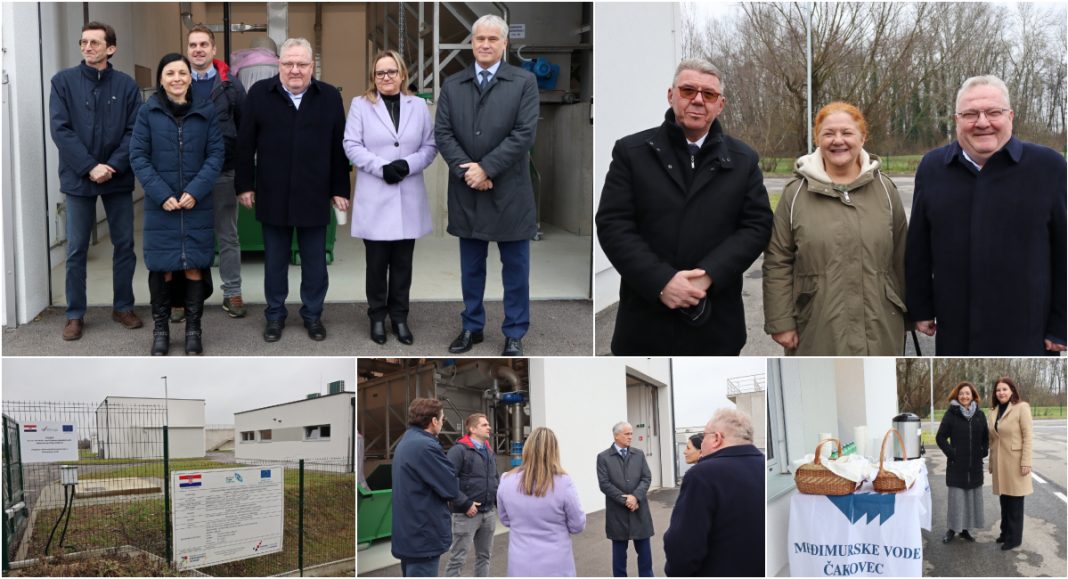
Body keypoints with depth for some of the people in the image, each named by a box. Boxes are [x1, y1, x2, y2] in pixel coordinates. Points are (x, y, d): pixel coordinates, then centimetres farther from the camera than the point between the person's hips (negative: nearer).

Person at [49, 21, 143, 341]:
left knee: (124, 244, 9)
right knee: (76, 250, 5)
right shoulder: (63, 81, -3)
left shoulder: (126, 85, -1)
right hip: (78, 178, -1)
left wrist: (113, 166, -16)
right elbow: (60, 130, -9)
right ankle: (75, 314, 16)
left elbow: (134, 132, -4)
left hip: (118, 179, 1)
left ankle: (123, 306, 24)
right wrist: (90, 167, -16)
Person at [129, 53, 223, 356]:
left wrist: (195, 191, -13)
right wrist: (161, 194, -13)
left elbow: (216, 153, -2)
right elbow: (138, 156, -3)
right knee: (162, 266, 4)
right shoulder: (148, 111, -1)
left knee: (194, 265, 3)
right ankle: (160, 329, 17)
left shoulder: (205, 109, 1)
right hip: (160, 204, 0)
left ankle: (193, 328, 15)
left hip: (197, 203, 0)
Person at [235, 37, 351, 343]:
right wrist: (244, 185, 0)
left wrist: (340, 190, 2)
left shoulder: (330, 97, 0)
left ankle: (313, 315, 25)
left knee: (315, 262, 10)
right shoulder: (259, 93, -1)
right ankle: (275, 315, 26)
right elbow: (245, 144, 2)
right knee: (274, 261, 11)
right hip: (273, 196, 0)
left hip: (314, 196, 0)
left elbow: (339, 148, 3)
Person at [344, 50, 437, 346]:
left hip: (408, 197, 2)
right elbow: (352, 145, -4)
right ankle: (377, 316, 17)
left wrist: (408, 164, -14)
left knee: (403, 262, 7)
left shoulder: (419, 106, 9)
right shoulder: (360, 105, 4)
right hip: (374, 198, -2)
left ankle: (399, 317, 17)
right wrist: (381, 167, -17)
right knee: (377, 262, 5)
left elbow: (430, 146, 5)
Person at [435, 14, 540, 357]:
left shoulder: (524, 82, -2)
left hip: (509, 191, -3)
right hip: (466, 190, 3)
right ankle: (472, 327, 25)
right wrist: (466, 171, -13)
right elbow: (442, 133, 1)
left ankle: (514, 334, 15)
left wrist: (485, 168, -15)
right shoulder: (452, 85, 8)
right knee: (471, 266, 13)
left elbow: (524, 133, -11)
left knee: (515, 267, 5)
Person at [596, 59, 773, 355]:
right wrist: (661, 281, -18)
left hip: (715, 324, 2)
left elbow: (757, 225, 1)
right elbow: (613, 224, -5)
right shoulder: (631, 152, 2)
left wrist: (707, 276, -15)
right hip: (645, 320, -1)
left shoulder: (743, 160, 8)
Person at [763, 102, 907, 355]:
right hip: (818, 331, -1)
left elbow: (900, 259, 10)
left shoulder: (885, 190, 6)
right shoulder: (796, 193, 1)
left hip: (878, 331, 2)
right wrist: (781, 322, -5)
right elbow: (778, 263, 0)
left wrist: (906, 314, 11)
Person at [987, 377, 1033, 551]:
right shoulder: (994, 411, 11)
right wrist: (991, 463, 14)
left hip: (1015, 461, -6)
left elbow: (1028, 436, -11)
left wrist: (1026, 462, -16)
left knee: (1015, 501, 0)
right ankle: (1006, 532, 23)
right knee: (1003, 499, 12)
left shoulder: (1021, 408, -8)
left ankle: (1014, 538, 8)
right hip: (1000, 462, 6)